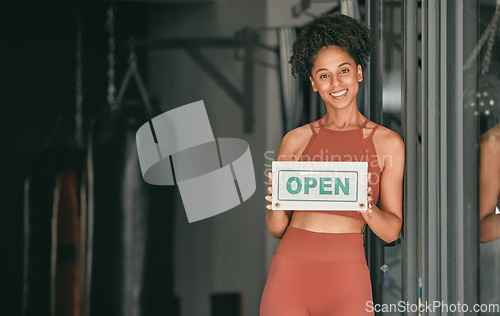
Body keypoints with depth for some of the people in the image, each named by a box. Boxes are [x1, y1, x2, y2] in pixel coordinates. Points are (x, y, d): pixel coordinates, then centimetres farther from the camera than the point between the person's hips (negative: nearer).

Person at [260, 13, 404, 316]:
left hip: (346, 279, -1)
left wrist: (367, 207, -15)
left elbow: (392, 230, 4)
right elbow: (276, 228, 11)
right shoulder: (296, 140, 8)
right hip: (290, 270, 1)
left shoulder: (387, 143, 4)